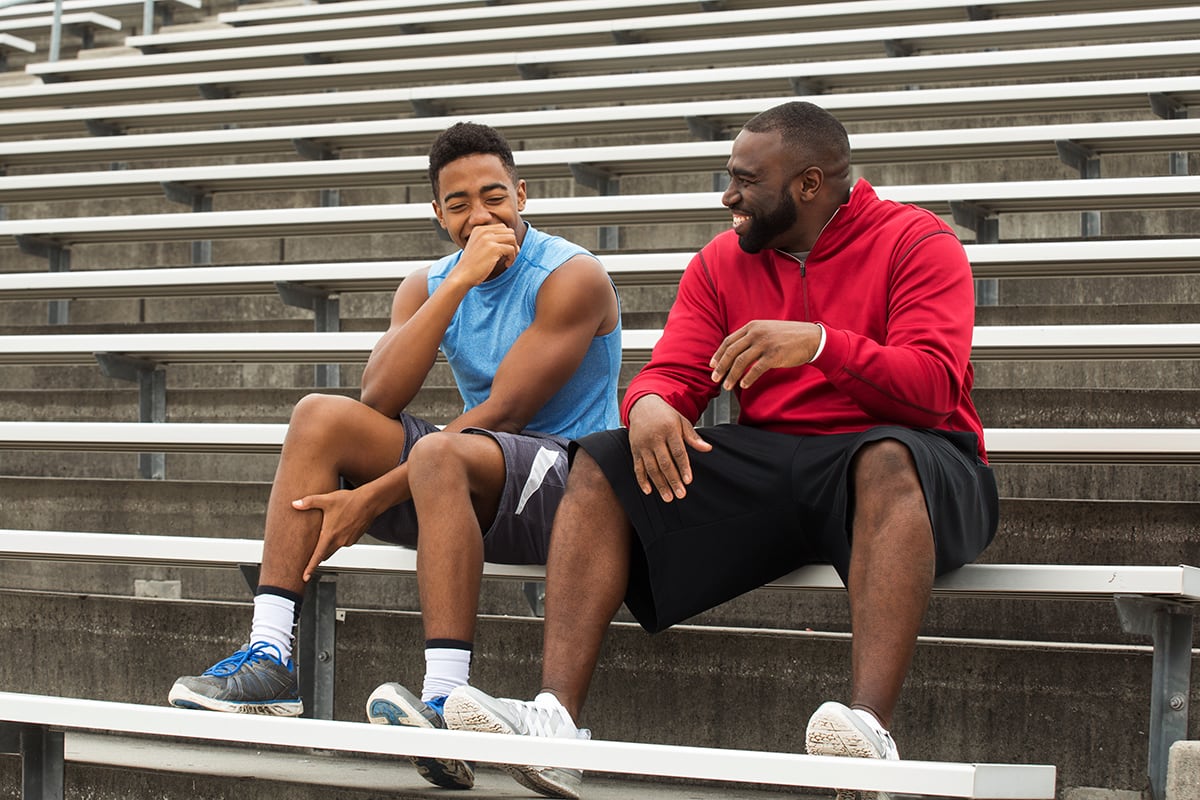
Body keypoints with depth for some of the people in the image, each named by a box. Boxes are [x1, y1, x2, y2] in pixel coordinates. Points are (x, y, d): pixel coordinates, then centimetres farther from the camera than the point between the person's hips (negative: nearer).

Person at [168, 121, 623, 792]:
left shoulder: (573, 277, -11)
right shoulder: (429, 287, 9)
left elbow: (502, 415, -19)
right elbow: (379, 400, -9)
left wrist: (373, 497, -23)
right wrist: (460, 282, -17)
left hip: (571, 475, -7)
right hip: (476, 485, 7)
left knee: (439, 452, -36)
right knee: (321, 415, -8)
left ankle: (448, 701, -47)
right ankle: (270, 657, -19)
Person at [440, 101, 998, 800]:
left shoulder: (916, 242, -3)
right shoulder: (723, 263, 14)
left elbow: (935, 387, -16)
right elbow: (676, 374, 6)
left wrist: (820, 342, -30)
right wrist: (651, 403, -19)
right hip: (769, 465, 5)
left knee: (889, 459, -40)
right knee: (603, 463, -11)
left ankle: (872, 724, -53)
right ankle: (557, 719, -27)